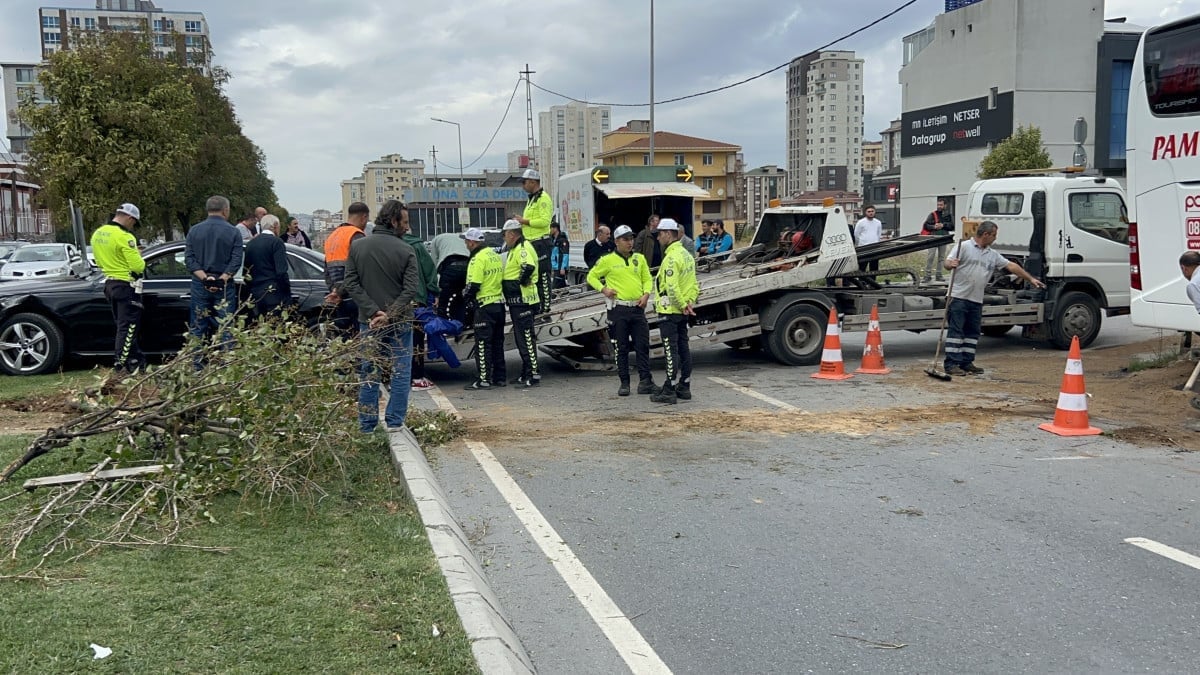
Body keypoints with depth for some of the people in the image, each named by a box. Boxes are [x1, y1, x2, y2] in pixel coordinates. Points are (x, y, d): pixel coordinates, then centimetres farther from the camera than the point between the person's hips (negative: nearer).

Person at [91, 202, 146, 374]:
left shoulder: (98, 234, 7)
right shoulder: (124, 237, -20)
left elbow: (99, 261, 16)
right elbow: (138, 266, -21)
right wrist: (141, 262, -1)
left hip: (110, 284, 9)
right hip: (127, 286, -9)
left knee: (124, 325, 16)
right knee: (127, 327, -3)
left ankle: (136, 359, 23)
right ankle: (120, 366, -3)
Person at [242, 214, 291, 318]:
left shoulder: (251, 243, 14)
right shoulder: (276, 242, -8)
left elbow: (247, 270, 18)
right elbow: (281, 271, -15)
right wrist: (288, 293, -9)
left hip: (255, 293, 7)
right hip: (274, 294, -7)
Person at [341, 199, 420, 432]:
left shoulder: (357, 246, 0)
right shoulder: (406, 251, -9)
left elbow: (351, 284, -5)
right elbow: (411, 289, -16)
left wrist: (373, 311, -9)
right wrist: (389, 315, -15)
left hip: (368, 321, 3)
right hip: (399, 322, -3)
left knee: (368, 373, 11)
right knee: (400, 372, 8)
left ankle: (367, 424, 14)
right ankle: (394, 422, 7)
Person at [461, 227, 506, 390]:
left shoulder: (478, 258, -14)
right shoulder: (495, 254, 13)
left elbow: (473, 285, -20)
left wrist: (466, 294, 0)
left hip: (485, 306, -9)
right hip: (499, 303, 9)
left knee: (483, 344, -3)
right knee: (497, 342, 14)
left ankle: (484, 379, -2)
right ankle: (500, 377, 19)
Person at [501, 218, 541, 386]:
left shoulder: (522, 248, -15)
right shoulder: (515, 249, 19)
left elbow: (528, 267, -32)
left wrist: (521, 281, -19)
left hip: (522, 301, -11)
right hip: (517, 302, 11)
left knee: (526, 337, -9)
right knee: (521, 337, 15)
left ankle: (534, 374, -6)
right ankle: (526, 374, 23)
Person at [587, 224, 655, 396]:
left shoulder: (640, 258, 10)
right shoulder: (607, 260, 0)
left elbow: (647, 279, 15)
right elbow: (592, 276, 7)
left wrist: (646, 293, -3)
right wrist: (603, 289, -8)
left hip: (638, 308, 3)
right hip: (618, 309, -3)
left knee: (642, 345, 1)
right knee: (621, 348, 4)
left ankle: (645, 380, 7)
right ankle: (624, 383, 11)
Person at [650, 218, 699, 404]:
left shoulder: (671, 258, -18)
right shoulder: (687, 255, 13)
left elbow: (672, 288, -26)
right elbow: (694, 284, 14)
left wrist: (683, 305, -15)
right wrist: (689, 302, 2)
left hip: (669, 311, -10)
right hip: (682, 312, 10)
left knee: (671, 351, -6)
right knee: (683, 348, 13)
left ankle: (669, 391, -3)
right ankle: (684, 388, 20)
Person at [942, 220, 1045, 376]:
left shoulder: (993, 255, 17)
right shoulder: (964, 247, -3)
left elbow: (1011, 266, 20)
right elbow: (947, 263, -9)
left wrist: (1031, 279, 19)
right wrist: (950, 264, -33)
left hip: (976, 300, 7)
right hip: (958, 297, -7)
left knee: (972, 333, 9)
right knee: (955, 331, -8)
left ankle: (966, 363, 16)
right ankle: (951, 364, -8)